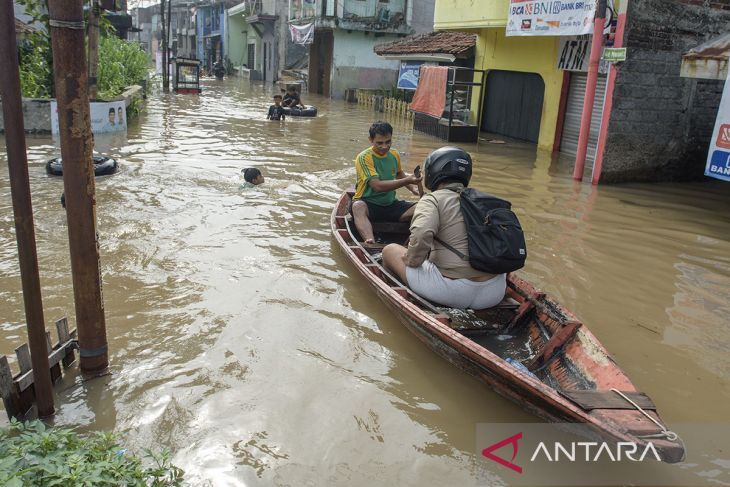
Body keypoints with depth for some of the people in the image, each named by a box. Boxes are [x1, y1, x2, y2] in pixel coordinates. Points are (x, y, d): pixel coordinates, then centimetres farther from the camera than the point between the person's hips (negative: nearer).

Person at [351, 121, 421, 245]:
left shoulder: (395, 154, 7)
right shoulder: (364, 157, -14)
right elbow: (377, 186, -25)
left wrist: (413, 189, 10)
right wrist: (406, 181, -32)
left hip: (390, 204, 6)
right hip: (368, 203, -5)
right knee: (358, 206, -41)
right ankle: (370, 241, -62)